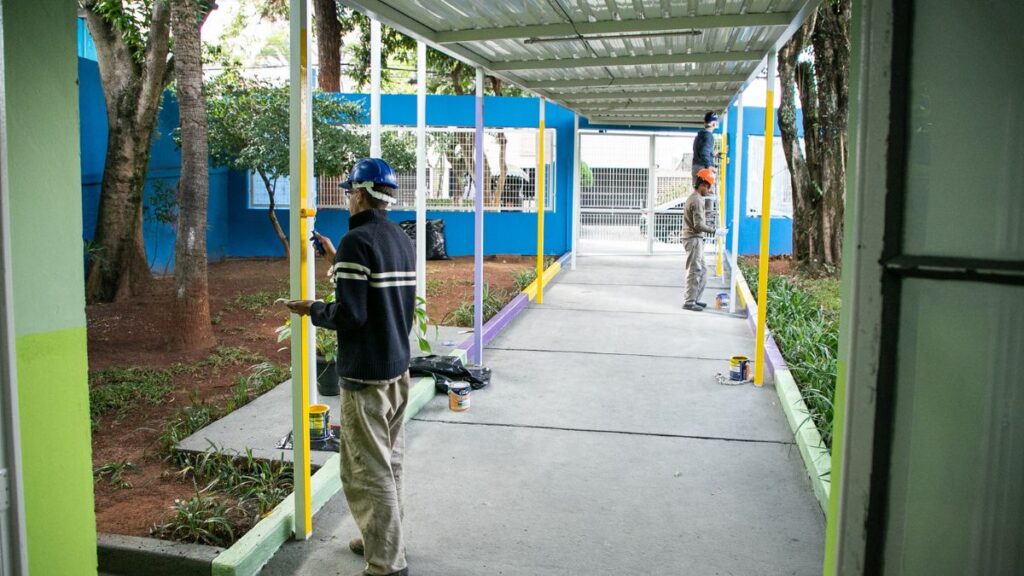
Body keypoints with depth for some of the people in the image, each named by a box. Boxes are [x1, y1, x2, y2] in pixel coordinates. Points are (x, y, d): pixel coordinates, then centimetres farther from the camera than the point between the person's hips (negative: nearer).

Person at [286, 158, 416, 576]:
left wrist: (312, 310, -2)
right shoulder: (402, 240, 10)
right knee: (390, 463, 18)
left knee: (368, 471, 0)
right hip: (398, 368, 9)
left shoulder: (357, 241, -16)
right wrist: (338, 262, 21)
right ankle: (386, 540, 31)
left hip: (366, 375, -9)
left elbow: (349, 314, -21)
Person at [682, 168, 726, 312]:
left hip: (695, 239, 10)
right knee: (694, 271, -5)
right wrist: (715, 231, -16)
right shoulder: (697, 200, -16)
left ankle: (695, 299, 20)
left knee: (702, 271, 15)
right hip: (694, 239, -10)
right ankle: (689, 302, -1)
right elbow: (698, 225, -22)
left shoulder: (693, 198, 16)